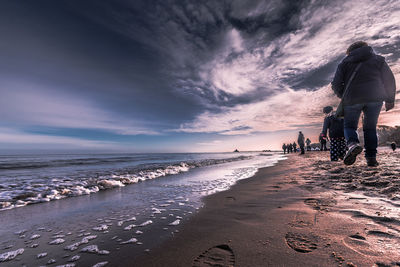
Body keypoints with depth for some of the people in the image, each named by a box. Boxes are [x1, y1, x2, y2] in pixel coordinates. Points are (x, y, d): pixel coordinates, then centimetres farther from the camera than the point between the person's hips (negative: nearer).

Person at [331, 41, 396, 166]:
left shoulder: (345, 62, 13)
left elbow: (336, 84, 3)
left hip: (352, 99, -2)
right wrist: (390, 100, 14)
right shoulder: (378, 59, 17)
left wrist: (344, 96, 19)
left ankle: (353, 144, -21)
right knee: (370, 127, 12)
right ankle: (371, 158, 7)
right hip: (375, 98, 2)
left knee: (349, 125, 11)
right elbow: (389, 80, 10)